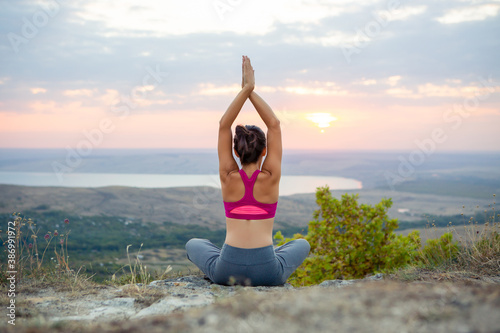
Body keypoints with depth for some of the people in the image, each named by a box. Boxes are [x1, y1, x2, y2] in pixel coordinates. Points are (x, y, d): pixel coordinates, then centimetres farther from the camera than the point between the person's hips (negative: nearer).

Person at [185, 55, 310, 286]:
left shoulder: (228, 177, 1)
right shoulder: (271, 177, -1)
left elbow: (223, 125, 4)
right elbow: (274, 125, 6)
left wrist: (246, 89, 2)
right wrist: (251, 91, 5)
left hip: (227, 270, 0)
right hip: (268, 272, 0)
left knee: (193, 244, 33)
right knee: (302, 245, 33)